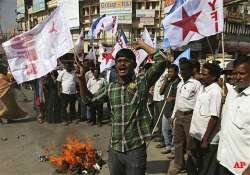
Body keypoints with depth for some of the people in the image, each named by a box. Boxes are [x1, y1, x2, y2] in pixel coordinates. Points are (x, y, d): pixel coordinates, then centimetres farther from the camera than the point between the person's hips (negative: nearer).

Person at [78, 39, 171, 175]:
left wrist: (143, 45, -5)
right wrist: (81, 79, 4)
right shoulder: (110, 88, 6)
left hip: (136, 149, -4)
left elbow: (162, 61, -14)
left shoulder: (142, 83, -6)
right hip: (114, 149, 4)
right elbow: (89, 99, 16)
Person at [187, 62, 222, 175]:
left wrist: (205, 139, -19)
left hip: (208, 139, -8)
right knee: (191, 166, 21)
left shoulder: (215, 91, -19)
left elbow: (214, 118, -21)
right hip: (197, 135, 8)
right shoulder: (202, 87, 6)